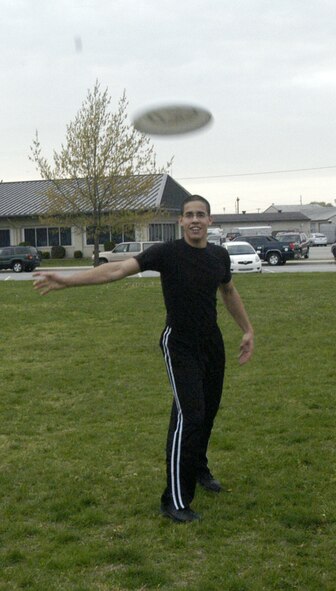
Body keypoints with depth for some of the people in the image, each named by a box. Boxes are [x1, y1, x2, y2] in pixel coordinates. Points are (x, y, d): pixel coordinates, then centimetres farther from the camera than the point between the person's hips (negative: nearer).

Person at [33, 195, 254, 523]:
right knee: (188, 415, -16)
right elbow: (119, 269, -23)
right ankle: (175, 501, -9)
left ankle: (198, 469, 43)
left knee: (207, 411, 15)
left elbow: (229, 292, 21)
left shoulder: (219, 256, 2)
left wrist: (247, 330, 22)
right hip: (180, 346, -6)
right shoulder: (168, 253, -15)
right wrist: (68, 280, -32)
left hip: (212, 344, 6)